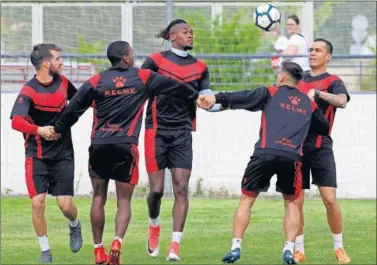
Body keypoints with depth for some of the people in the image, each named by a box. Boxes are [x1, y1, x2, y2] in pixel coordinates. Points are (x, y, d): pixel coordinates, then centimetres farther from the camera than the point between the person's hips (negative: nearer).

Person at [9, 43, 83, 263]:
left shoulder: (62, 82, 1)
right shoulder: (29, 92, -17)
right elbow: (16, 121, -32)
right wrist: (38, 130, -48)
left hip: (63, 154, 3)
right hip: (37, 156, -3)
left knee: (65, 205, -5)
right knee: (38, 203, -11)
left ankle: (75, 226, 30)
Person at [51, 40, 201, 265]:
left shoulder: (96, 81, 5)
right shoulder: (143, 78, 5)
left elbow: (74, 109, 7)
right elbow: (174, 86, 16)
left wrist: (59, 129, 23)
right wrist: (196, 96, 33)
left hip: (99, 145, 1)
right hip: (126, 146, -1)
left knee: (98, 197, 14)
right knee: (124, 200, 4)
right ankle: (117, 242, -20)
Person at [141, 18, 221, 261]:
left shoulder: (200, 67, 11)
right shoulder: (155, 61, 0)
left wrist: (221, 103, -13)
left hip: (182, 133, 3)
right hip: (157, 130, -3)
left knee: (181, 188, -7)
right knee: (156, 189, -4)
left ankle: (175, 245, -4)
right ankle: (154, 227, 28)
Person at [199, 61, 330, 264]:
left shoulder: (270, 93, 13)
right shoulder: (309, 104, 22)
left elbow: (243, 97, 0)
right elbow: (324, 128, 32)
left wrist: (217, 98, -4)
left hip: (265, 153, -2)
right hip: (292, 156, 2)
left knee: (247, 198, 10)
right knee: (290, 202, 19)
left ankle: (235, 247, 1)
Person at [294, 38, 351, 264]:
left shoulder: (333, 82, 1)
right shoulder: (298, 80, 16)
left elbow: (342, 101, -20)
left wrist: (317, 93, -31)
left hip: (321, 148, -4)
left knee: (330, 198, -10)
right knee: (296, 200, 1)